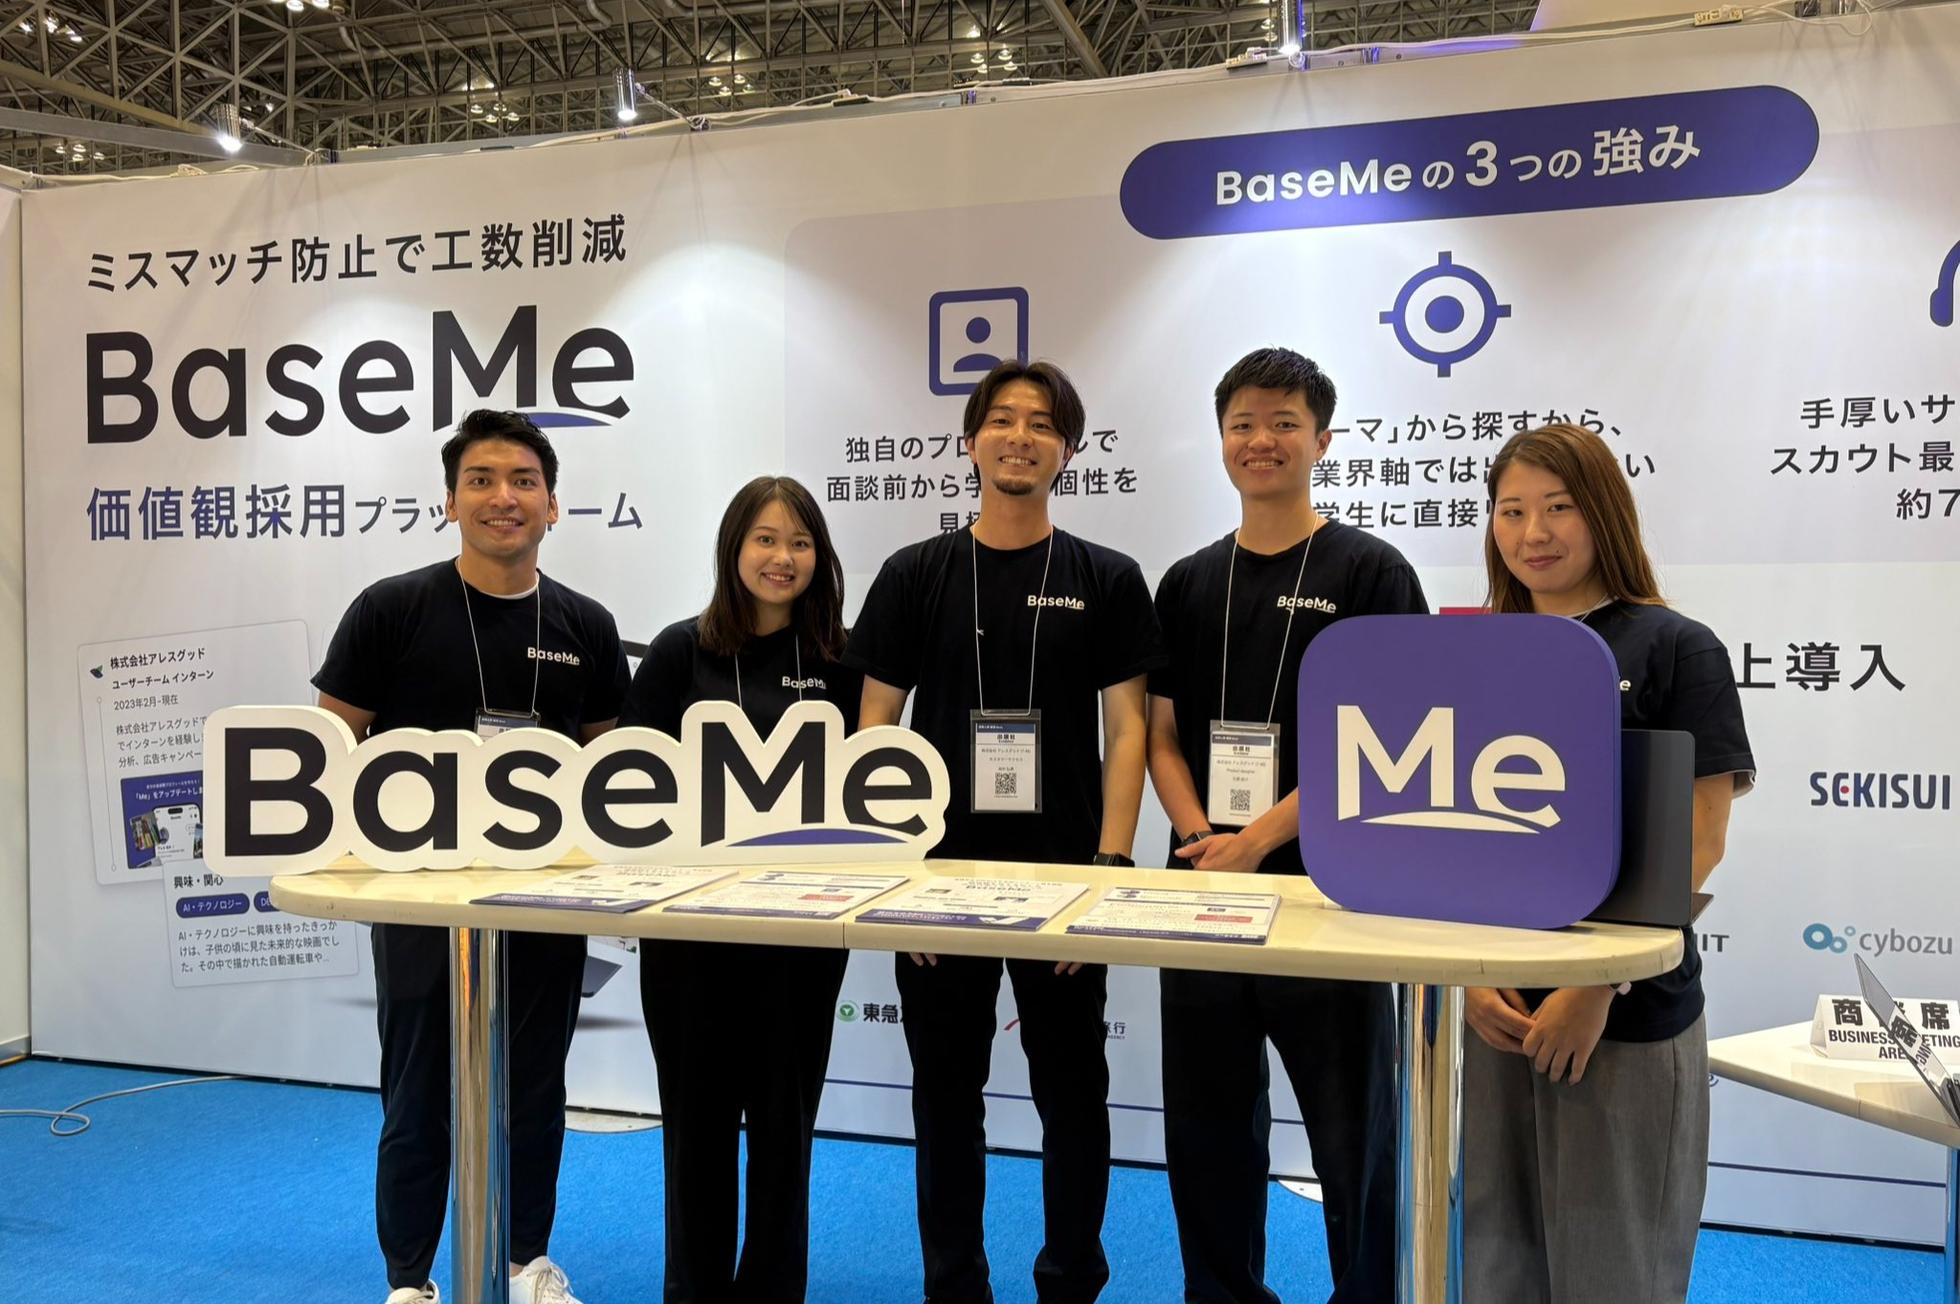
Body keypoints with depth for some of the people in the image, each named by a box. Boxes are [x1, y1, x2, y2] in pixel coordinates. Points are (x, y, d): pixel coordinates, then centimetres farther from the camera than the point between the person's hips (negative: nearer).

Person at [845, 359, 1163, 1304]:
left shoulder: (1106, 580, 2)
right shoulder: (914, 575, 3)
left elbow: (1126, 729, -1)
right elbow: (875, 729, 3)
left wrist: (1109, 863, -11)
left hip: (1062, 879, 0)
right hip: (940, 875, 1)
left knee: (1072, 1093, 10)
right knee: (945, 1093, 11)